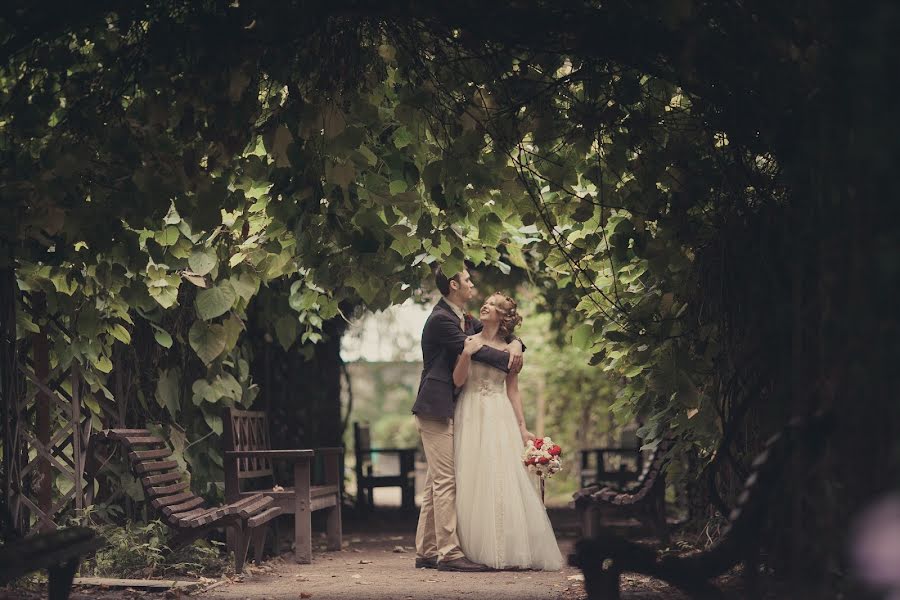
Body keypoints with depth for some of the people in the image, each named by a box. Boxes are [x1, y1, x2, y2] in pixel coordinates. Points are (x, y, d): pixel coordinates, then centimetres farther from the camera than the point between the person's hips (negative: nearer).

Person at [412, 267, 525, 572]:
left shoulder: (465, 319, 17)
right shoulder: (441, 319, -13)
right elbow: (473, 350, -16)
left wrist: (514, 344, -1)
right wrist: (508, 360, -5)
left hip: (447, 410, 10)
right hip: (436, 409, -10)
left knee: (436, 482, 10)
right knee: (445, 480, -11)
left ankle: (426, 552, 13)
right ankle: (449, 552, -11)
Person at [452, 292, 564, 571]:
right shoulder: (469, 341, 6)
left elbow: (513, 391, 11)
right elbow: (458, 380, 0)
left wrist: (522, 427, 6)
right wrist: (466, 354, -16)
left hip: (500, 417, 1)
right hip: (471, 416, -1)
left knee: (504, 480, -4)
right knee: (474, 481, -3)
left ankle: (508, 550, 0)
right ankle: (477, 550, 1)